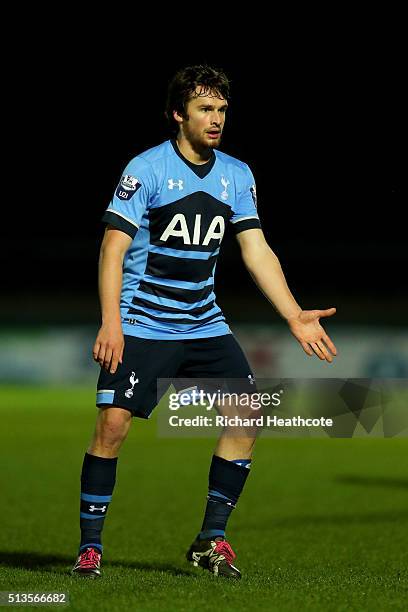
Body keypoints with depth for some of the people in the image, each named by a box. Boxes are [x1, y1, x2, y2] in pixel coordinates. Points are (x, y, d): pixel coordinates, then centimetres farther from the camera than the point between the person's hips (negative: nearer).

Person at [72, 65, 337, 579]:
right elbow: (113, 248, -12)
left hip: (204, 323, 5)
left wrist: (295, 315, 0)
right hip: (141, 324, -5)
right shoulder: (146, 169, -9)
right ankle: (89, 546, -2)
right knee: (113, 423, -16)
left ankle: (211, 540, 4)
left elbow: (256, 250, 9)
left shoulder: (237, 175, 7)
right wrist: (111, 323, -22)